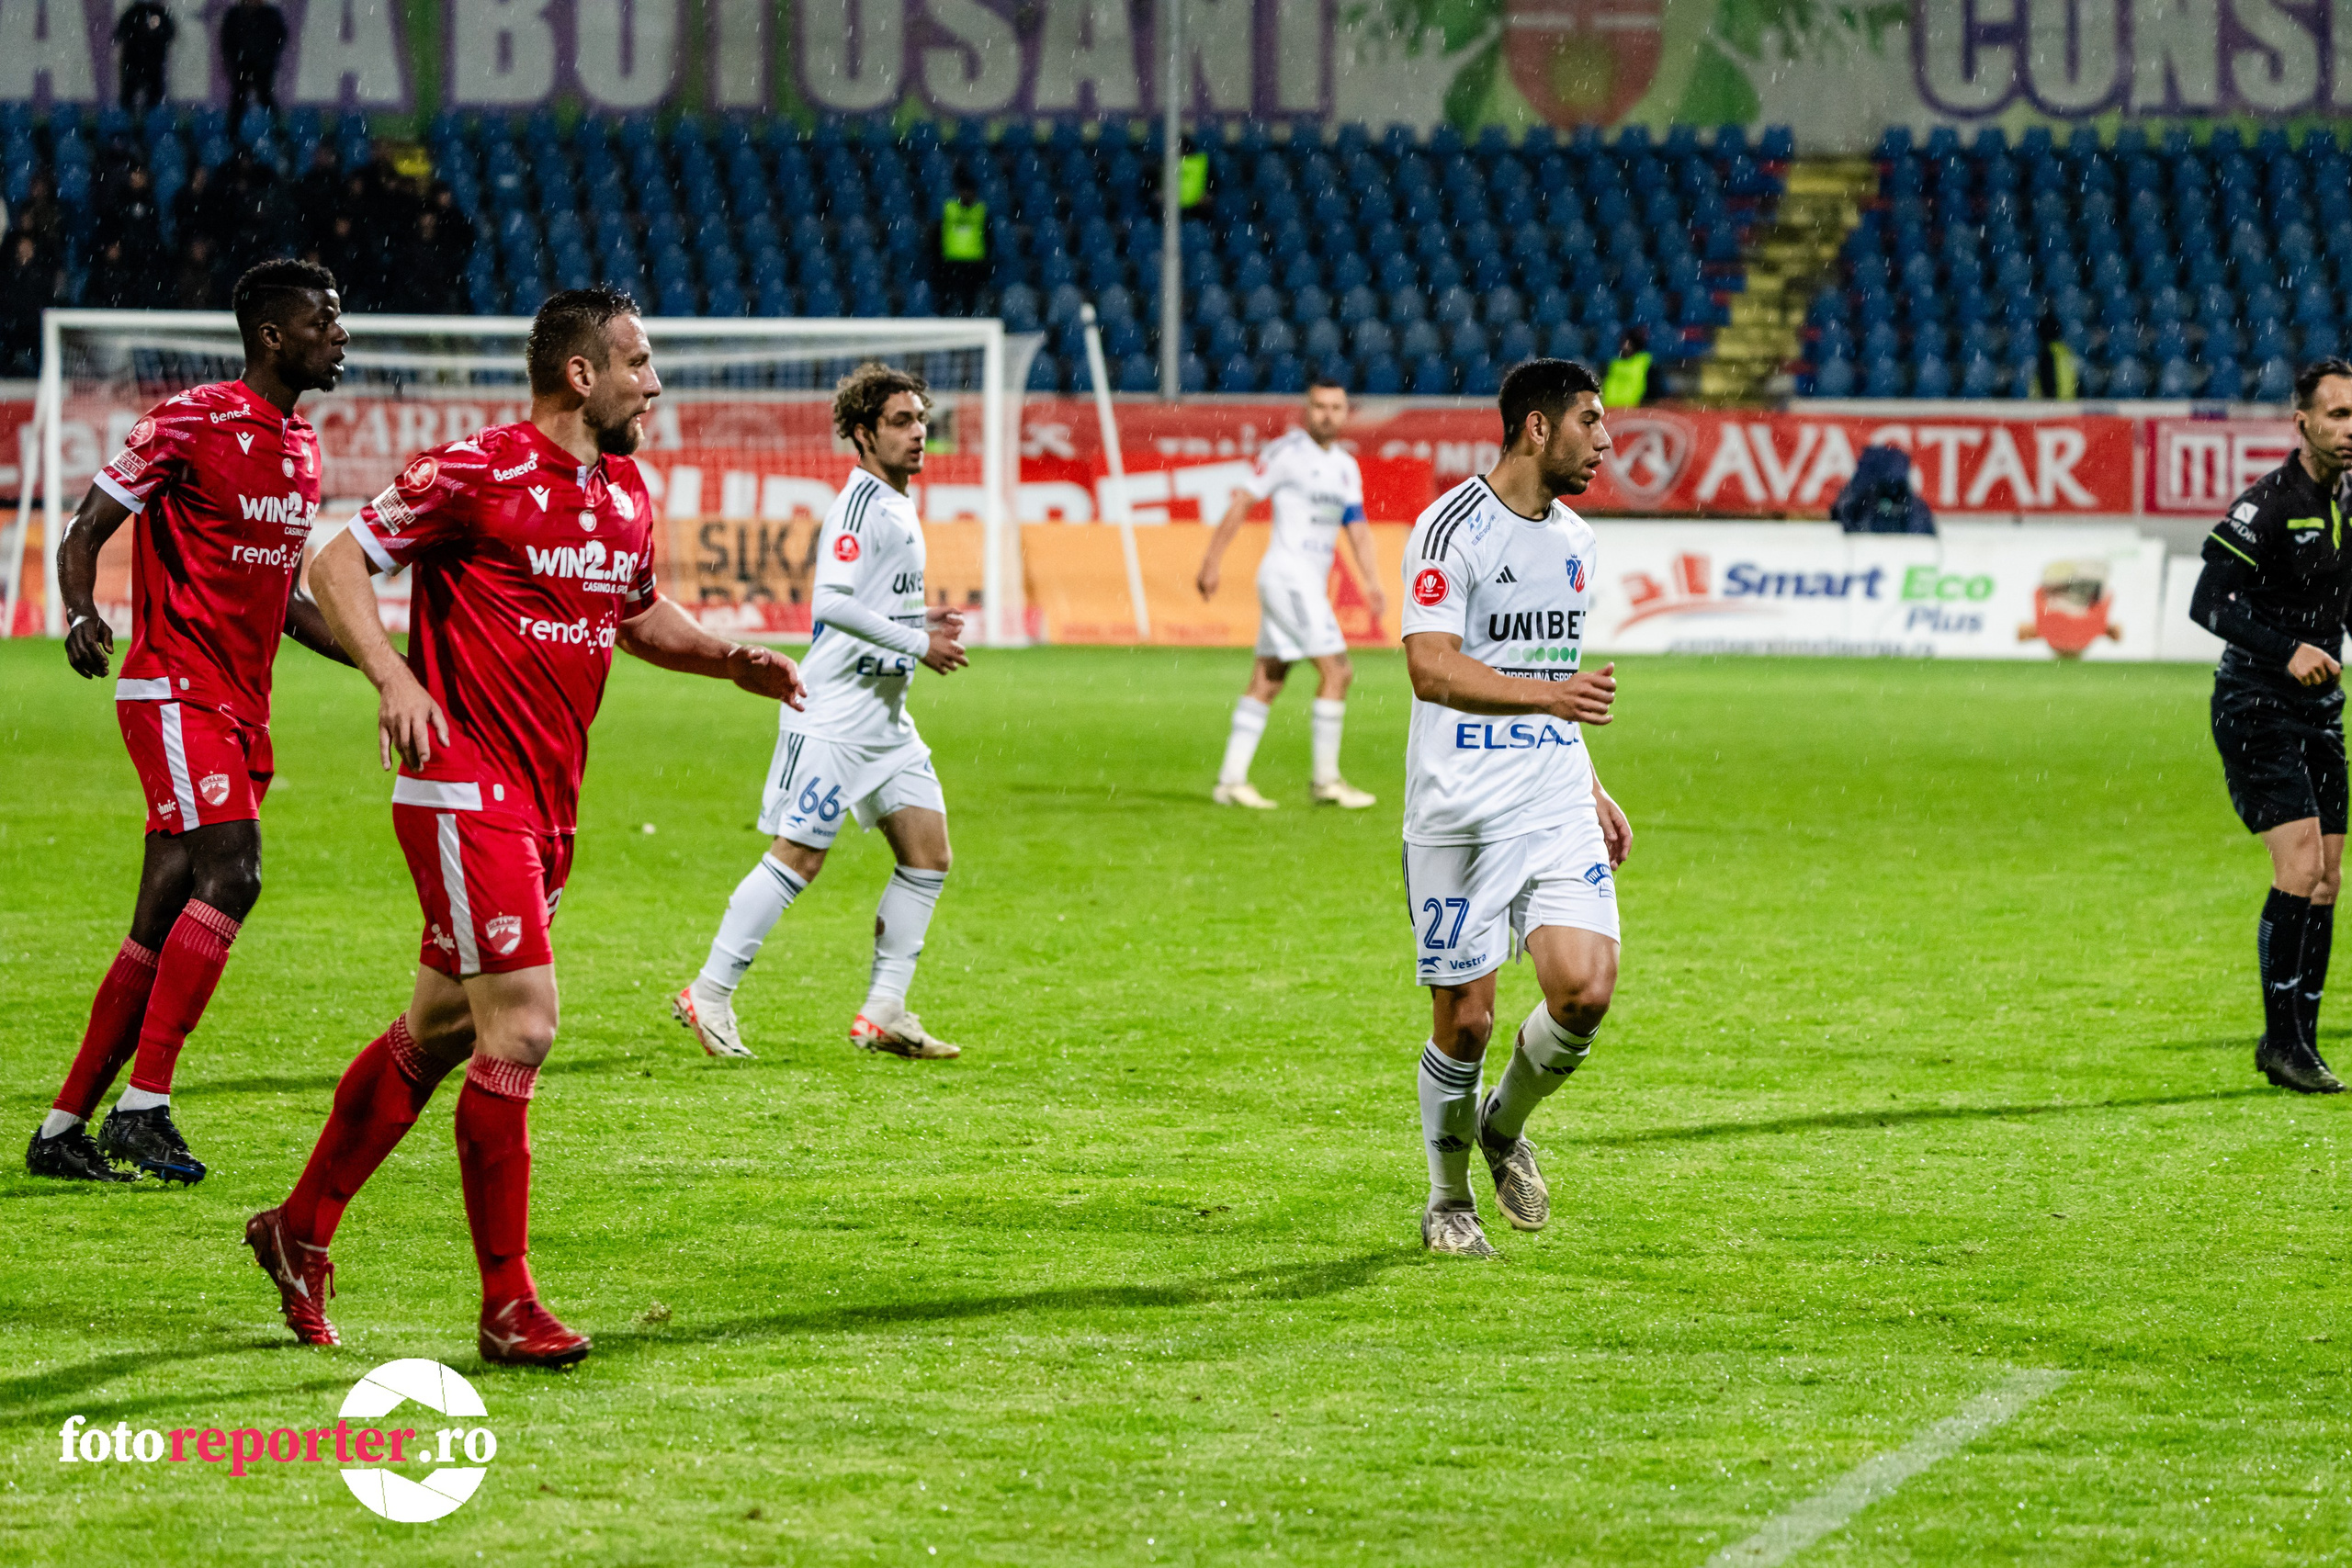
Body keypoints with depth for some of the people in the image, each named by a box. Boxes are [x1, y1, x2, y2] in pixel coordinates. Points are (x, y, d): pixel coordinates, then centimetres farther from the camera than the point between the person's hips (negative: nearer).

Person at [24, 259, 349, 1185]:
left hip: (243, 710, 8)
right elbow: (85, 531, -9)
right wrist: (80, 614, -28)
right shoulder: (190, 424, -10)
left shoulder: (302, 447, 16)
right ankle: (142, 1106, -19)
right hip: (178, 692, -8)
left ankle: (62, 1130, 11)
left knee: (164, 925, 6)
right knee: (231, 875, -22)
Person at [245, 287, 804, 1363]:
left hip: (547, 804, 9)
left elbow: (638, 614, 29)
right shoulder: (479, 474, -13)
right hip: (468, 793, -9)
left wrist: (728, 659, 11)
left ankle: (300, 1231, 32)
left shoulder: (626, 496, 12)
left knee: (439, 1031, 16)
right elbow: (337, 563, -10)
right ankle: (507, 1308, -6)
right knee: (521, 1031, -13)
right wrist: (393, 679, -24)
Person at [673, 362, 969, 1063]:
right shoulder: (861, 504, -14)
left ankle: (882, 1013, 9)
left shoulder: (896, 506, 16)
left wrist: (919, 619, 12)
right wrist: (917, 644, -22)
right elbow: (830, 602, -26)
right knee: (798, 857, -8)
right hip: (836, 713, -10)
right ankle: (708, 994, 1)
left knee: (929, 855, 5)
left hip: (886, 715, 10)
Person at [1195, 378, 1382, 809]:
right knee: (1336, 671, -12)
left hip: (1311, 582, 8)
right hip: (1287, 574, -8)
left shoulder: (1346, 466, 15)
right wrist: (1211, 562, -12)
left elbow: (1357, 527, 15)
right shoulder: (1286, 452, -8)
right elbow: (1241, 504, -8)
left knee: (1267, 681, 8)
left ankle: (1231, 781, 10)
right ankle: (1326, 780, -6)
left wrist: (1372, 581, 2)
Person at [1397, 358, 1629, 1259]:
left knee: (1586, 989, -11)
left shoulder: (1574, 540, 15)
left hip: (1557, 808, 6)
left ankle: (1505, 1126, 18)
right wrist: (1551, 694, -33)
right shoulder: (1454, 528, -10)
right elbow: (1431, 670, -21)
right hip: (1460, 811, -6)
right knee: (1465, 1018, -1)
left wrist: (1591, 790, 22)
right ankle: (1449, 1198, 21)